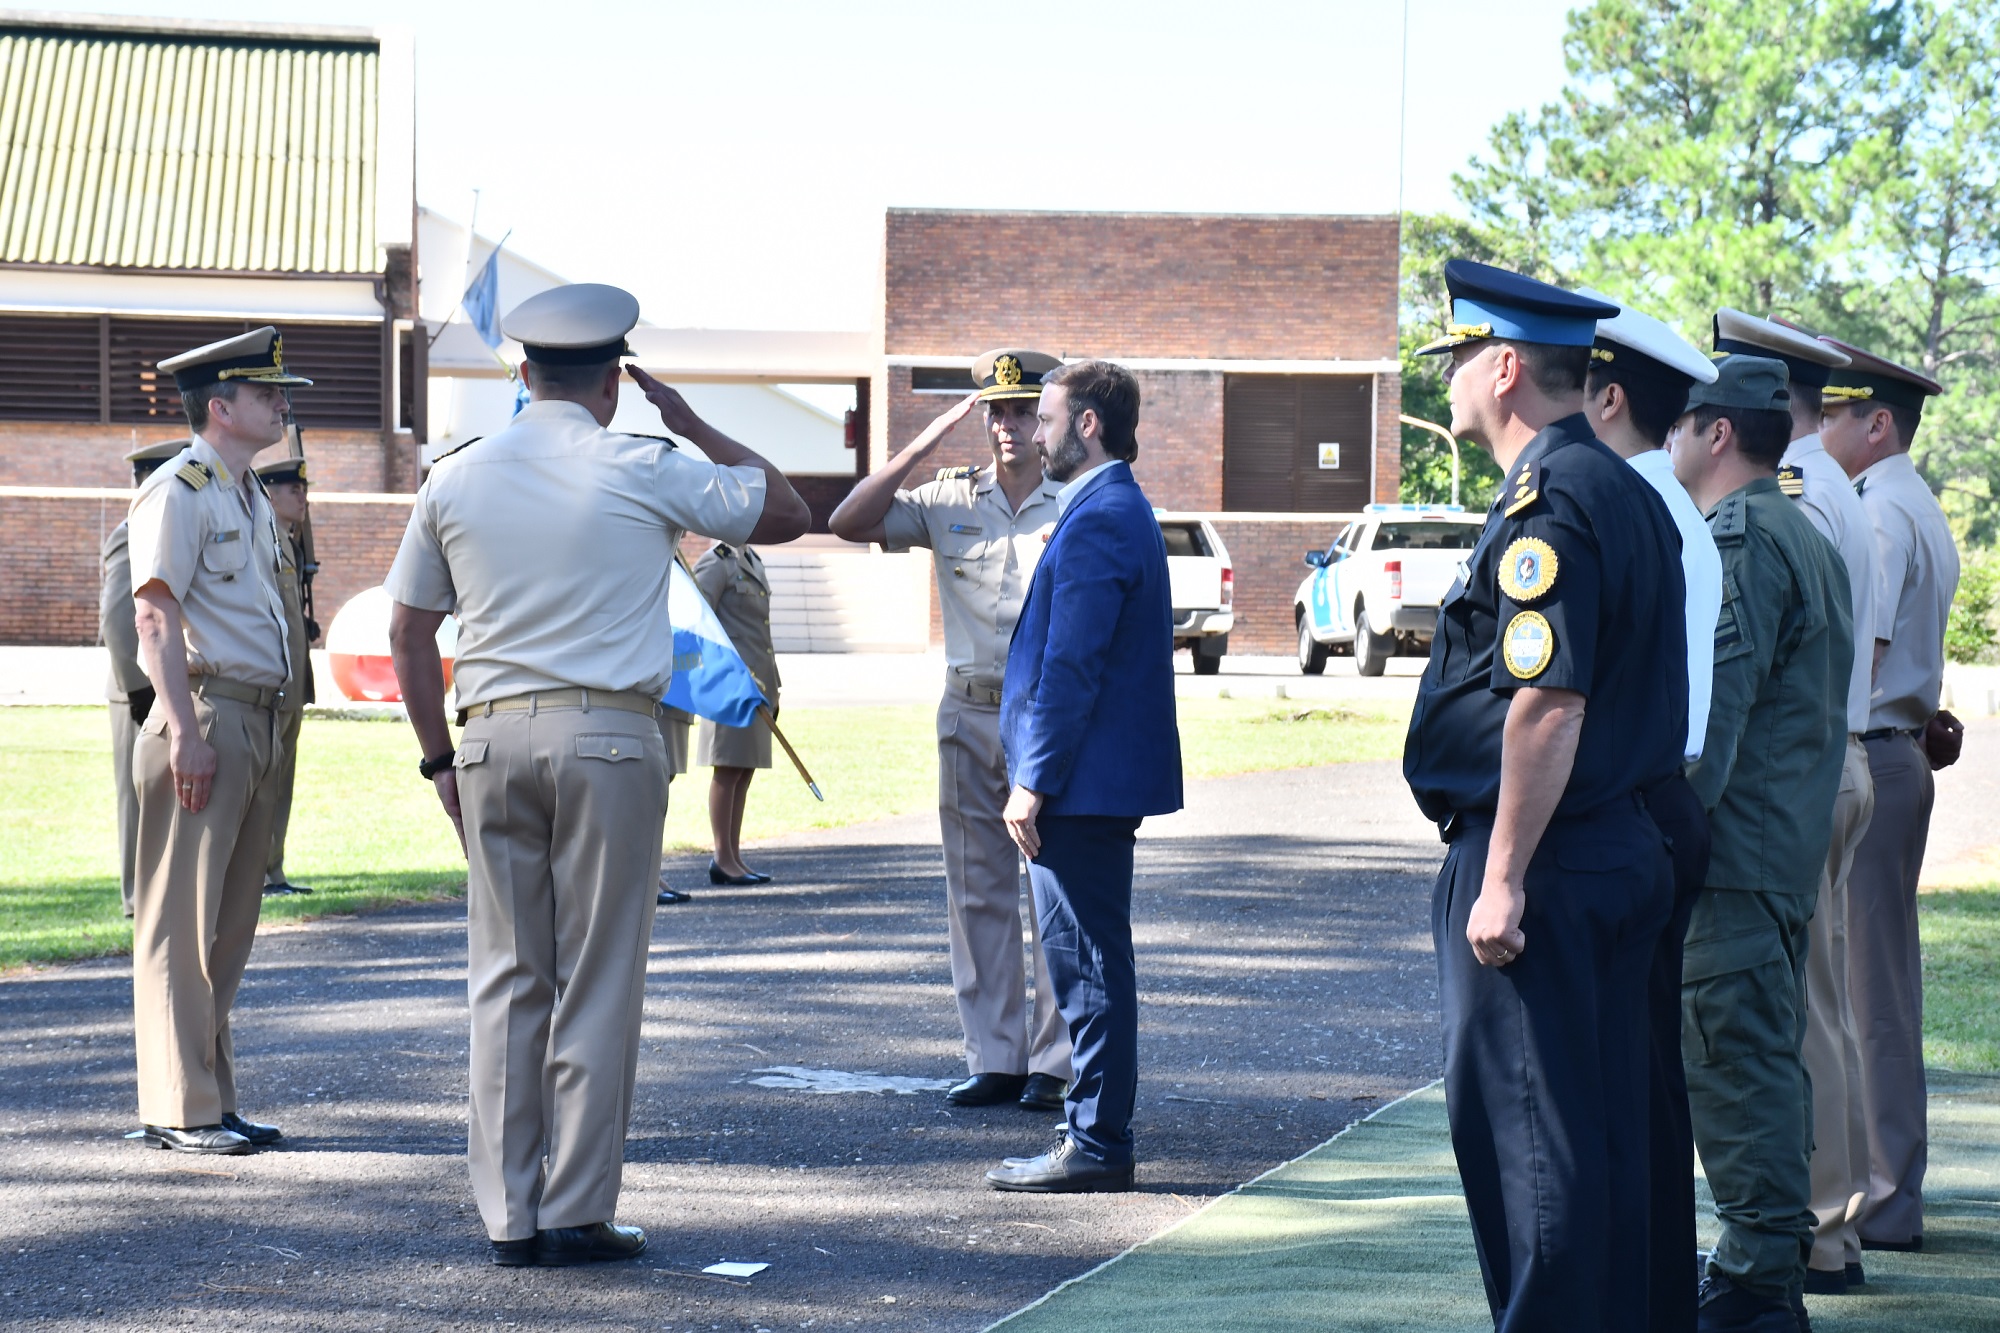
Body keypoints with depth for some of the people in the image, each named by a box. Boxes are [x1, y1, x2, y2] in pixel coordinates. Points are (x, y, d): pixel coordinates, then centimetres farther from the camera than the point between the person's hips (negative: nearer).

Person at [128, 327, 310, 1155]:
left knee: (230, 923, 11)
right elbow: (155, 617, -16)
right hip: (206, 718, -9)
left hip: (258, 723, 9)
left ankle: (214, 1098, 17)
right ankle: (179, 1110, -3)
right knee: (180, 923, -5)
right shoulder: (177, 492, -9)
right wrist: (186, 733, -22)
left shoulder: (252, 497, 19)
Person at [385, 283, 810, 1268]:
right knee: (598, 982, 1)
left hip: (493, 740, 3)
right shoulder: (645, 473, -2)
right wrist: (692, 424, 16)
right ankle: (576, 1214, 1)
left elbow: (408, 633, 11)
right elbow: (787, 514, 10)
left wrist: (440, 757, 18)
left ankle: (508, 1215, 8)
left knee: (506, 980, 8)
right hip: (610, 737, -3)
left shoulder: (456, 478, 8)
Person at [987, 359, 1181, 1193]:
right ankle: (1096, 1134, 19)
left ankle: (1095, 1146, -3)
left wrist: (1032, 783, -19)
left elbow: (1071, 667, -21)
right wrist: (1036, 772, 23)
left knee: (1087, 963, -6)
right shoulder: (1116, 512, 17)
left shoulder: (1098, 523, -17)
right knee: (1088, 961, 13)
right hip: (1100, 781, 11)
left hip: (1083, 781, -11)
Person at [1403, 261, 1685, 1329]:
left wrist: (1503, 879, -22)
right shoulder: (1629, 496, 15)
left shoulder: (1548, 504, -16)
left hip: (1543, 873, -10)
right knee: (1605, 1130, 13)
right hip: (1627, 857, 10)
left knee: (1520, 1130, -4)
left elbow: (1549, 704, -23)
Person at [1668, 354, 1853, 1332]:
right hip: (1786, 850, 10)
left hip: (1731, 850, -10)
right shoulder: (1807, 541, 18)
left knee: (1734, 1063, -8)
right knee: (1766, 1061, 15)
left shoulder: (1742, 543, -14)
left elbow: (1712, 713, -21)